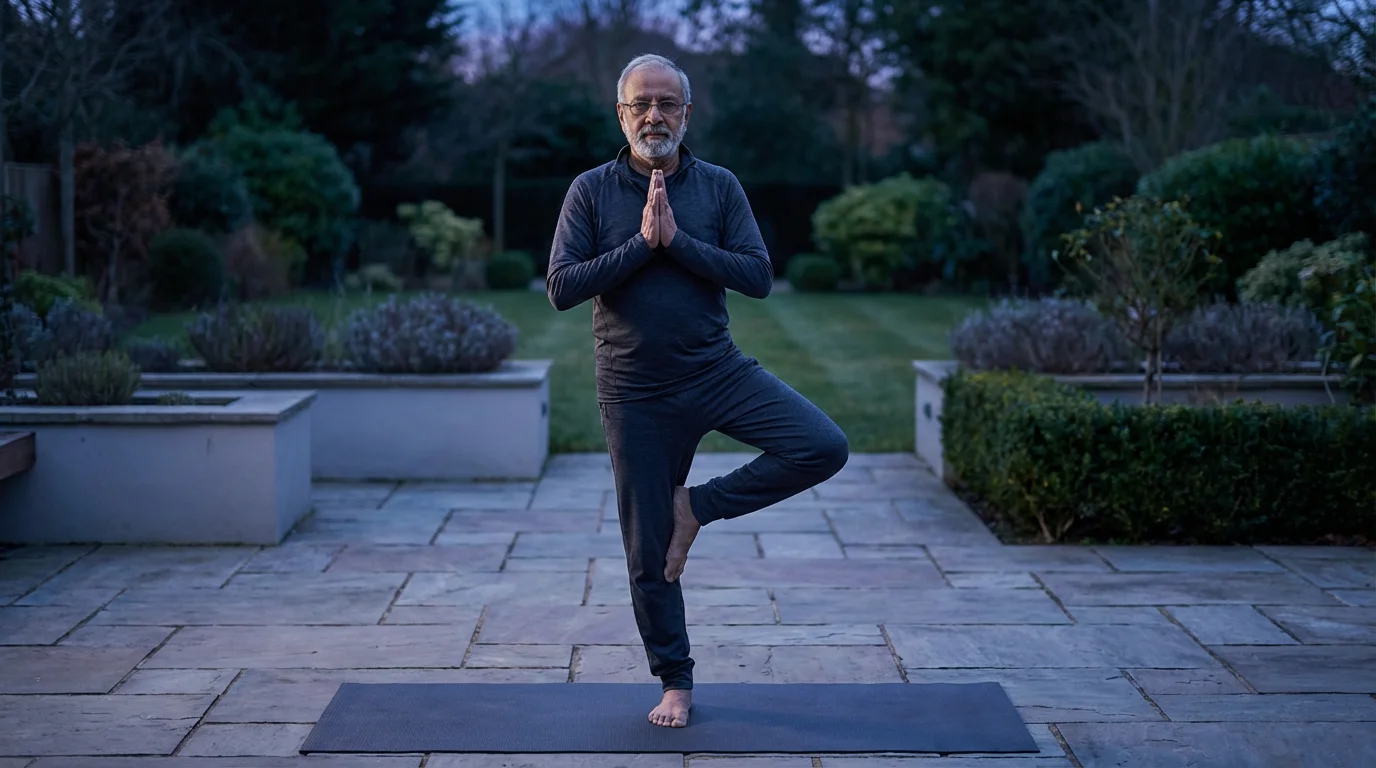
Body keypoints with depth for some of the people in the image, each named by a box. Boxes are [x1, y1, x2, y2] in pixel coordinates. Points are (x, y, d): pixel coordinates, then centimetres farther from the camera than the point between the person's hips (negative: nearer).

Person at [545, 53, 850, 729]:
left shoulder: (719, 187, 2)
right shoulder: (591, 191, -1)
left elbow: (759, 277, -8)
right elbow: (561, 288, -11)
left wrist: (678, 241, -16)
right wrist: (641, 243, -17)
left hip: (719, 373, 1)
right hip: (636, 394, -1)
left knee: (824, 449, -20)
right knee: (648, 554, 4)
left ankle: (699, 505, -1)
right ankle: (675, 683, 23)